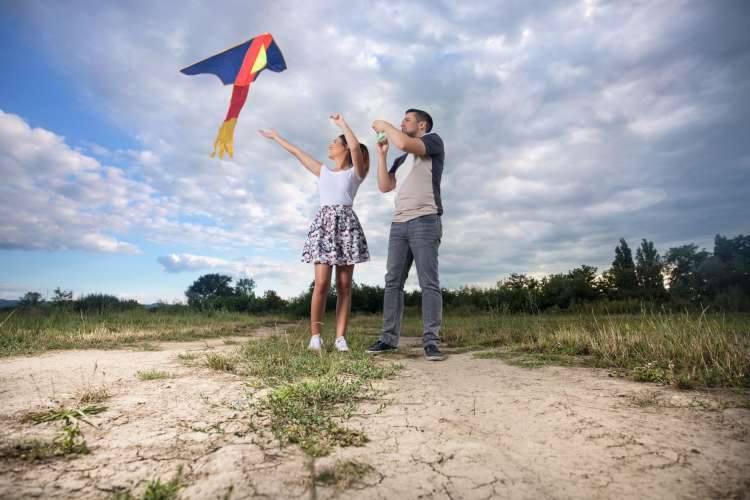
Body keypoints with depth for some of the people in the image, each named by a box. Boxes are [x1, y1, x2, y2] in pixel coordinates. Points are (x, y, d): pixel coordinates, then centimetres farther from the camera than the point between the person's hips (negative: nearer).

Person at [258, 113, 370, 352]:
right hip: (323, 223, 2)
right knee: (321, 283, -9)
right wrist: (275, 136, 35)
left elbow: (356, 147, -8)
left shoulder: (355, 173, 10)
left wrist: (341, 122, 0)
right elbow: (297, 152, 29)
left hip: (346, 223, -2)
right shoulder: (323, 171, 22)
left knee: (344, 284, -4)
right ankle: (315, 336, -5)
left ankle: (340, 337, -1)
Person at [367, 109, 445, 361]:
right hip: (399, 224, 7)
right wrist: (382, 154, 15)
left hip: (425, 221, -7)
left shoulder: (434, 141, 10)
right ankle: (389, 337, 1)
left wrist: (385, 126, 7)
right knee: (393, 281, -1)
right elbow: (384, 186, 17)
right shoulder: (401, 160, 29)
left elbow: (404, 143, -10)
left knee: (429, 283, -10)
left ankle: (431, 341, -9)